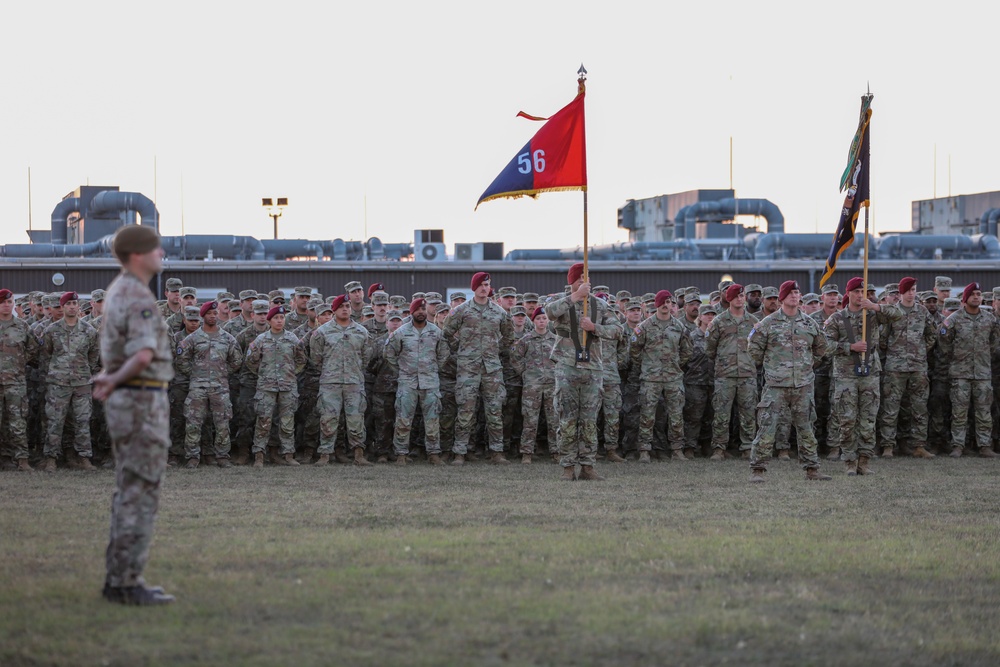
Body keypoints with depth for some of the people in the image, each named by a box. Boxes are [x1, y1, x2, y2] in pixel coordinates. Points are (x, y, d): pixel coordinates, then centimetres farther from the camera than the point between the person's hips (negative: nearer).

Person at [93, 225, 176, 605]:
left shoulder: (118, 294, 16)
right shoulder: (139, 299, -18)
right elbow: (143, 356, -32)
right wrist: (114, 383, -16)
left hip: (127, 404, 10)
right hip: (143, 406, -10)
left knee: (132, 495, 13)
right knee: (141, 497, -6)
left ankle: (120, 580, 16)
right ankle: (128, 584, -4)